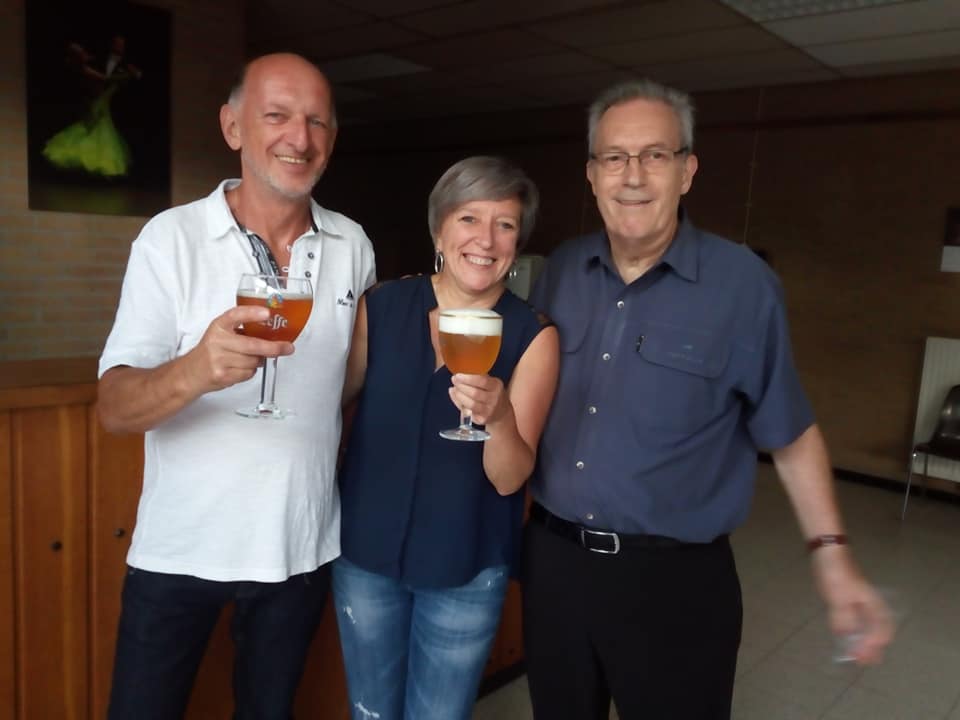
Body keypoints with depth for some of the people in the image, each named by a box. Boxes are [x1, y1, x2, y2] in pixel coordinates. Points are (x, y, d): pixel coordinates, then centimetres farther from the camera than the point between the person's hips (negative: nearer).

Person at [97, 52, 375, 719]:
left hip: (303, 547, 3)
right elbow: (115, 408, -18)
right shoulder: (171, 236, -11)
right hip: (180, 552, -2)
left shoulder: (352, 244, -2)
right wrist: (195, 370, -38)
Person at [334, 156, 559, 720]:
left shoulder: (533, 335, -13)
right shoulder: (380, 308, -7)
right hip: (365, 553, 2)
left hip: (467, 569, -2)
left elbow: (509, 478, -16)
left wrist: (498, 417, -35)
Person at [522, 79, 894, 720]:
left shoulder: (743, 284, -10)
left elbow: (790, 430, -2)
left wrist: (831, 553, -3)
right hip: (552, 557, 4)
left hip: (675, 577, -3)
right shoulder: (561, 271, 1)